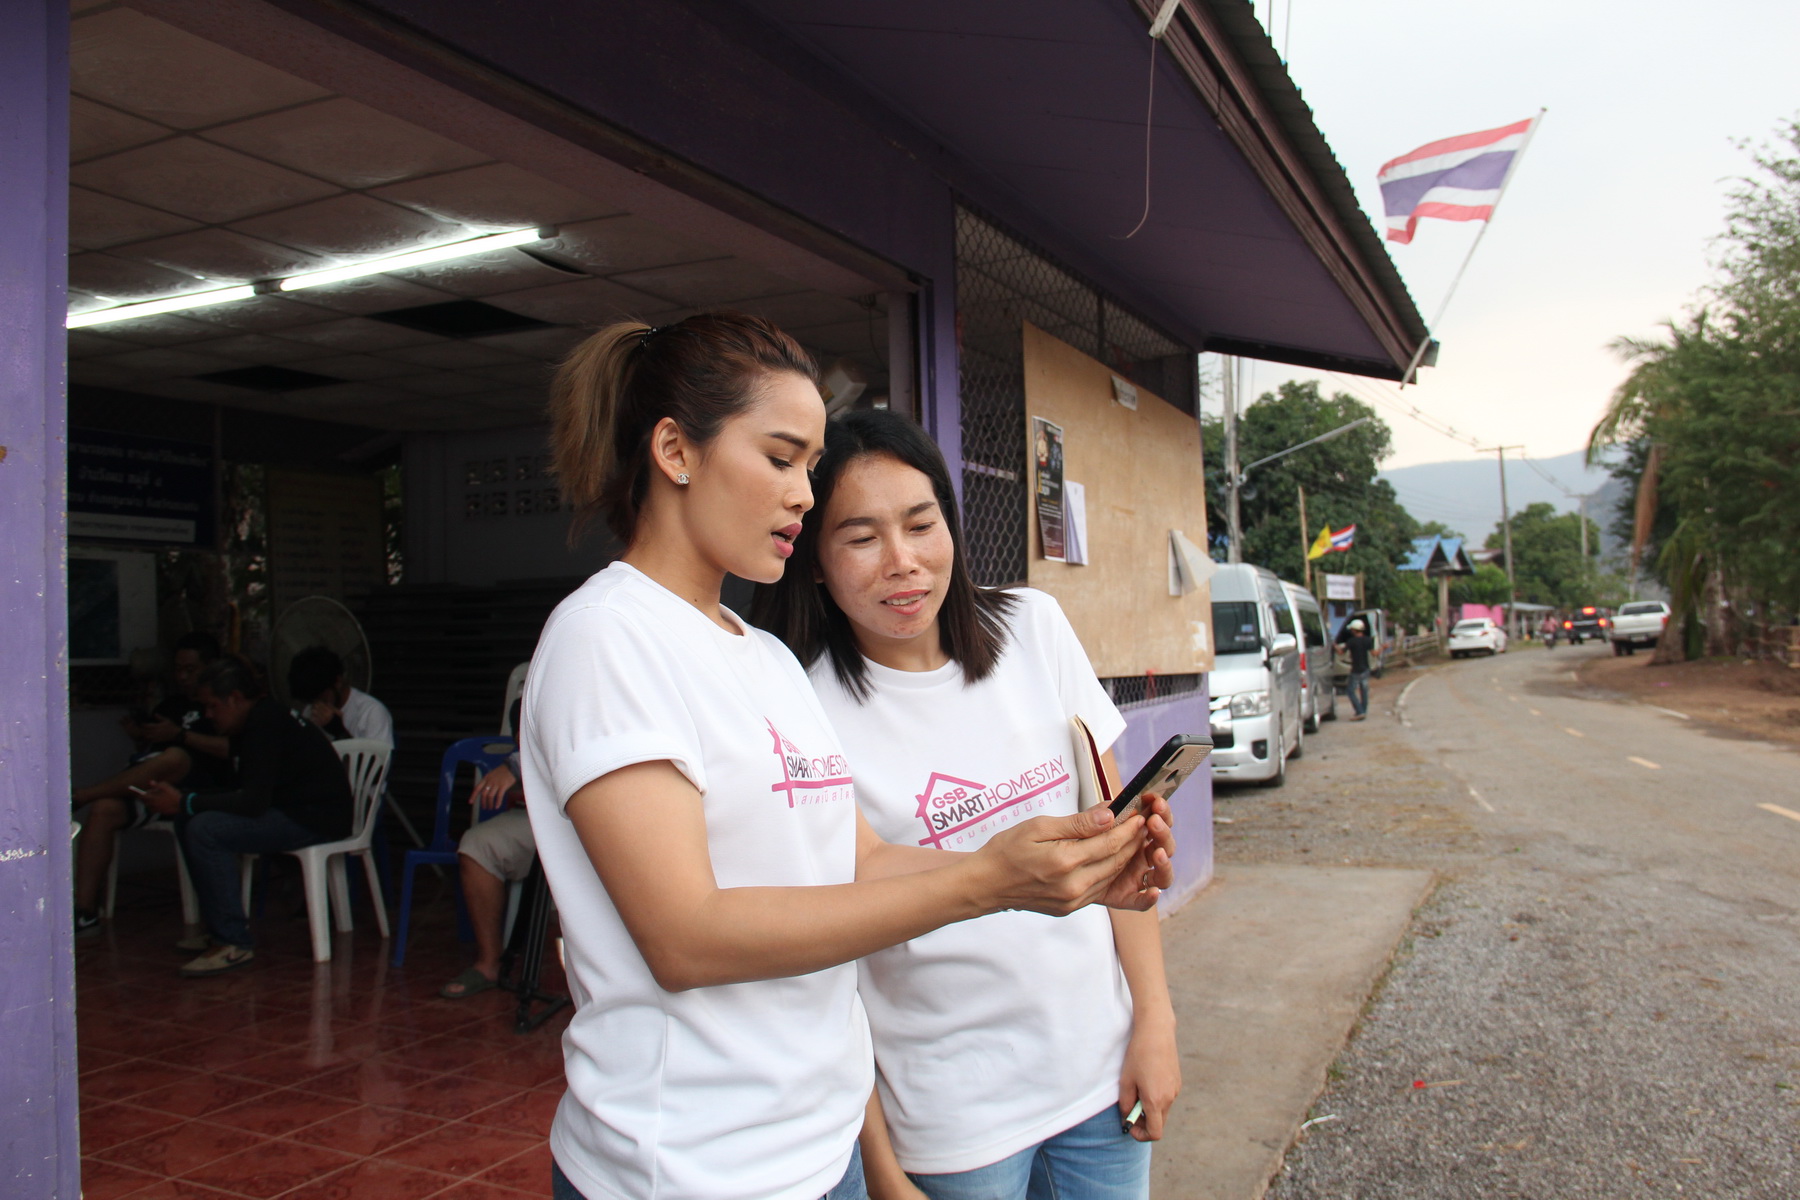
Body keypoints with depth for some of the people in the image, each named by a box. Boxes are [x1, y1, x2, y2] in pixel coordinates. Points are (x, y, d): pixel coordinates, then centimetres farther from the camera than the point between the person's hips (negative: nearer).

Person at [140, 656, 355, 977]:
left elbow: (253, 802, -23)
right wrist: (182, 801, 4)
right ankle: (217, 925, 12)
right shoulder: (258, 720, 15)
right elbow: (245, 794, 15)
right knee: (187, 821, 9)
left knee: (205, 829, -23)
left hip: (319, 819, -11)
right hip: (291, 811, 11)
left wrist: (184, 802, -16)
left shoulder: (266, 724, -17)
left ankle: (234, 942, -17)